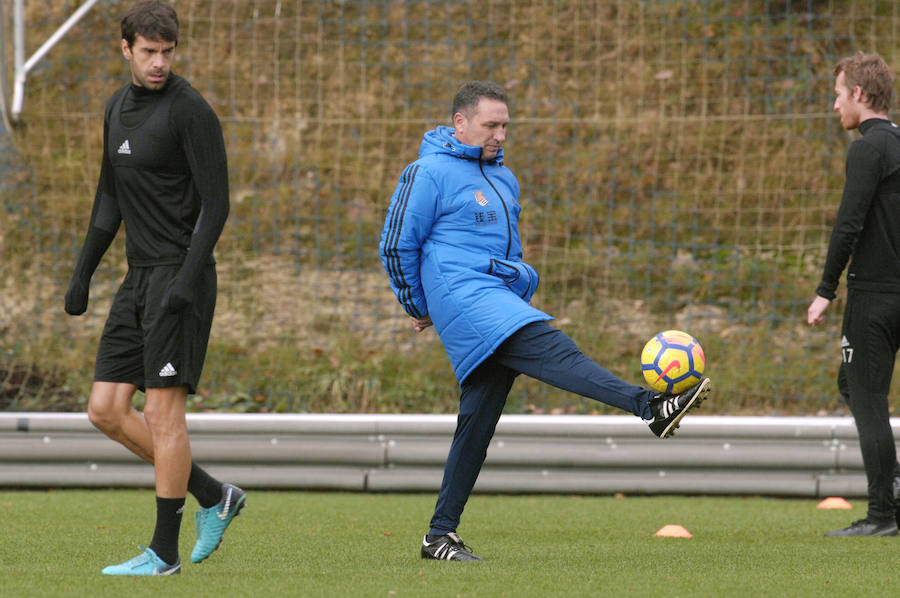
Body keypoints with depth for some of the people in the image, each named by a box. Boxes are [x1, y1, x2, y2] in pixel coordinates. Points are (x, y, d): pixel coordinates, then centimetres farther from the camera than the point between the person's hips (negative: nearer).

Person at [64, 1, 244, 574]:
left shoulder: (190, 111, -11)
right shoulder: (119, 108, 15)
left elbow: (216, 203, -14)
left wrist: (187, 279, -23)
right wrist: (83, 273, 19)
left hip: (180, 274, -9)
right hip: (140, 278, 9)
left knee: (163, 410, -9)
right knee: (107, 409, 4)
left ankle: (164, 552, -3)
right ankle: (214, 497, 14)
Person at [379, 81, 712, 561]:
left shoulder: (504, 179, 24)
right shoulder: (430, 173, -1)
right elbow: (396, 246, 1)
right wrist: (420, 308, 9)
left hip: (501, 302, 9)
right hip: (462, 296, -9)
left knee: (477, 422, 5)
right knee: (551, 349, -27)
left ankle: (440, 535, 10)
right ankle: (650, 408, -47)